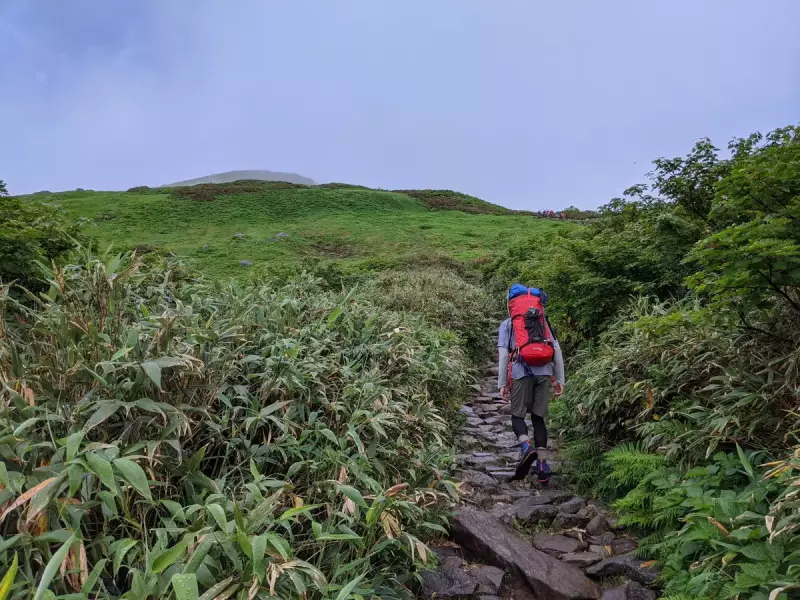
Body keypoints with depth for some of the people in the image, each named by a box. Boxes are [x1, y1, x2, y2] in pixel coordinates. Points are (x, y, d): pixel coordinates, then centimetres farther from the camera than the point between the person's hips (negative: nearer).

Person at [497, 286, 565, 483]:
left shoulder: (507, 324, 13)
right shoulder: (543, 321, 21)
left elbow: (503, 353, 2)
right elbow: (557, 350, 13)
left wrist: (502, 383, 2)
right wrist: (559, 380, 14)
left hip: (521, 372, -3)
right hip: (544, 372, 3)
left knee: (518, 415, 7)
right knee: (538, 417, 10)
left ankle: (526, 447, -21)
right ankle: (542, 465, 5)